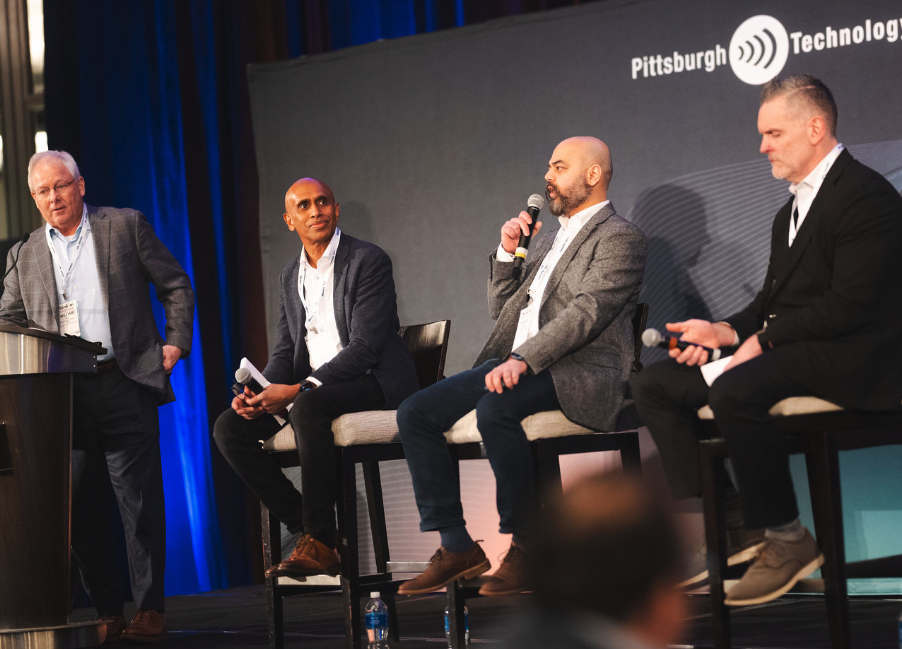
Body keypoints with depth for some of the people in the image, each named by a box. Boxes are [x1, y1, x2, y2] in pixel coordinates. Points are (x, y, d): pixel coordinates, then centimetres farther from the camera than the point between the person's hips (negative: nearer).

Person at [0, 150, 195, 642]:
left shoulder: (126, 227, 7)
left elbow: (176, 287, 11)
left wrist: (176, 343, 0)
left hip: (125, 386, -3)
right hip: (63, 396, 4)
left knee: (140, 503, -5)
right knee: (80, 510, 3)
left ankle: (150, 612, 0)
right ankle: (107, 614, 10)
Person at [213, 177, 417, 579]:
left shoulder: (368, 261, -9)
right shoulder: (291, 276, 14)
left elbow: (365, 348, -18)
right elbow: (286, 350, 15)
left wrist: (299, 390, -25)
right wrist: (260, 392, -8)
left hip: (373, 382, -8)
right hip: (311, 388, 8)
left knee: (309, 408, -38)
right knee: (229, 428, -10)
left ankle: (320, 543, -31)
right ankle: (304, 528, -10)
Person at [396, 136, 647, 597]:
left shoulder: (619, 238, -2)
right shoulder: (550, 239, 27)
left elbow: (587, 311, -17)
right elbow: (501, 308, 28)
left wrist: (523, 360, -27)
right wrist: (506, 253, 12)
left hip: (580, 373, -9)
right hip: (515, 366, 9)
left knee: (495, 410, -37)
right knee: (415, 412, -7)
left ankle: (525, 548, -24)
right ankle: (456, 547, -7)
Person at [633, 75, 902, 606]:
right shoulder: (791, 212, 21)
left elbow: (850, 304, -20)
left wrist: (764, 339, -17)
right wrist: (729, 331, -1)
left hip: (849, 359, -10)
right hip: (783, 350, 10)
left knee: (736, 392, -35)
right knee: (656, 385, 1)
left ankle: (788, 540, -21)